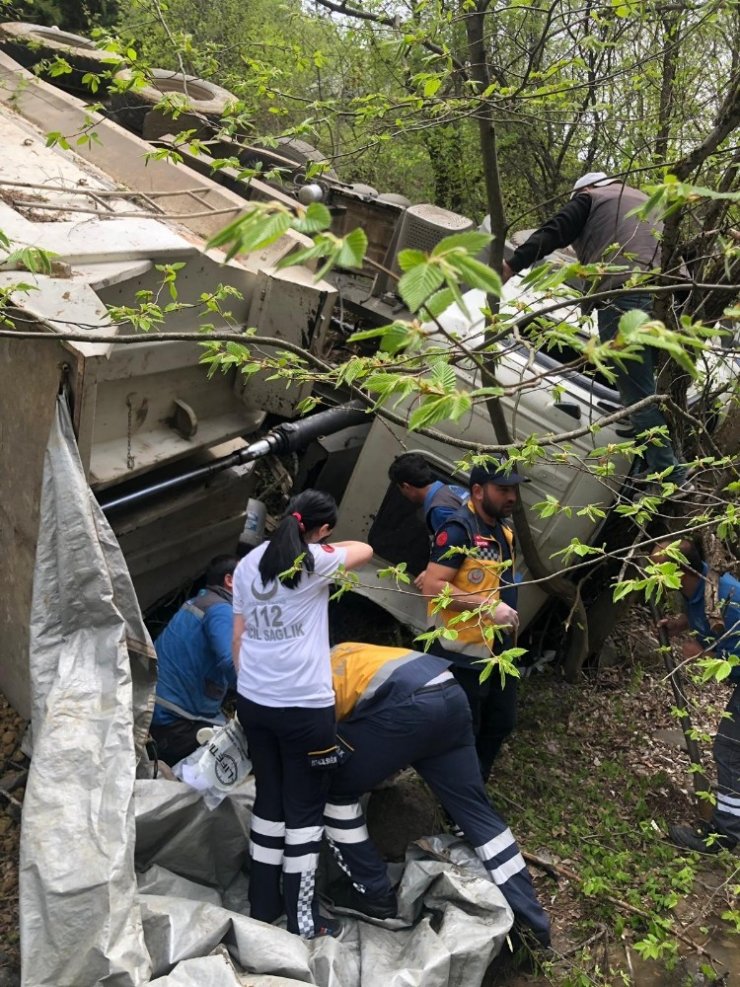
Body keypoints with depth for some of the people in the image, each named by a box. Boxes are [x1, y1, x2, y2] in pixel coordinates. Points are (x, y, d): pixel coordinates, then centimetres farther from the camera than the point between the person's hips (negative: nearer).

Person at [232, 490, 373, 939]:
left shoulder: (249, 563, 8)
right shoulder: (315, 562, -9)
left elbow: (238, 637, 12)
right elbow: (364, 550, 9)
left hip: (254, 701, 6)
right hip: (304, 707, -6)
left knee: (269, 799, 18)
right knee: (305, 808, 6)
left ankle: (263, 906, 28)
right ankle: (303, 919, 16)